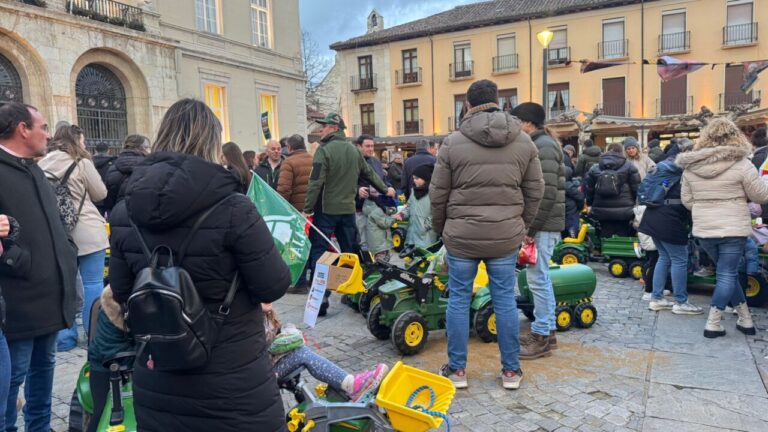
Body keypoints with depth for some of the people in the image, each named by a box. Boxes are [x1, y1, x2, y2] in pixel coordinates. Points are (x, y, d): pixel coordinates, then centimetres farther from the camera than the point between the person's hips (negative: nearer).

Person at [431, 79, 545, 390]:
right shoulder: (524, 142, 3)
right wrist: (521, 227, 17)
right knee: (505, 300, 11)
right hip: (506, 236, 2)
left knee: (459, 300, 9)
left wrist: (441, 229, 14)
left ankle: (457, 369, 19)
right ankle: (511, 370, 22)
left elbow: (438, 194, -1)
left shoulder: (453, 143, -4)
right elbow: (534, 191, 6)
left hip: (461, 235, -2)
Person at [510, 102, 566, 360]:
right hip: (541, 225, 10)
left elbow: (547, 194, -21)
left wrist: (532, 229, -19)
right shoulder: (537, 145, 17)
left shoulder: (544, 146, -13)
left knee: (538, 280, -4)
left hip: (543, 226, -10)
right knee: (541, 279, 15)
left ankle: (541, 337, 6)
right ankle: (548, 330, 26)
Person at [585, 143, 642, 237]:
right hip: (623, 211, -2)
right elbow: (636, 187, -2)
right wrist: (635, 203, 11)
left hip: (602, 211, 3)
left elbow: (588, 188, 9)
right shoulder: (629, 166, 0)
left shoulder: (594, 168, 8)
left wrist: (590, 203, 19)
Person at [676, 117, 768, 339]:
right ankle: (713, 324, 6)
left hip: (703, 230, 4)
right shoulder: (741, 164, -12)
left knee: (726, 273, 19)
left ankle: (745, 319, 28)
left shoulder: (690, 166, 0)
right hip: (733, 229, -4)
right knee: (726, 275, 5)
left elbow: (687, 201, 7)